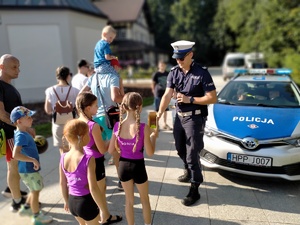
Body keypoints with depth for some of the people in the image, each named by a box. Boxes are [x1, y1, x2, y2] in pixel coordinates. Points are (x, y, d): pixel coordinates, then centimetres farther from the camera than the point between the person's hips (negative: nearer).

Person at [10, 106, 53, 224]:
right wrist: (33, 160, -32)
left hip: (29, 169, 9)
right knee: (35, 192, 7)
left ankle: (26, 208, 42)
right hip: (28, 170, -9)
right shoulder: (21, 136, -26)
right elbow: (15, 154, -37)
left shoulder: (22, 133, 4)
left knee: (35, 190, 25)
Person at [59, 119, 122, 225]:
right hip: (86, 202, -5)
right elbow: (93, 189, -26)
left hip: (72, 201, 6)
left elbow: (62, 183, 4)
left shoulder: (63, 157, -8)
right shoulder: (88, 159, -26)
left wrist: (66, 201, 19)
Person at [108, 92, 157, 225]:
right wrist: (154, 136, -1)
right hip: (138, 167, -3)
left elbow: (111, 150, -3)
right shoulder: (143, 128, -21)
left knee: (129, 200, 24)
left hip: (123, 166, 3)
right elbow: (150, 153, -14)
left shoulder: (117, 126, -10)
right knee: (145, 200, 23)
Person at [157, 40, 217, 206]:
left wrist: (190, 99, -21)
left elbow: (212, 98, -14)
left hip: (195, 118, -6)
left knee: (192, 154, -2)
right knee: (180, 149, 21)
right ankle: (189, 172, 49)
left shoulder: (201, 73, -14)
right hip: (179, 116, 6)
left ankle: (194, 190, 12)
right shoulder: (174, 72, 1)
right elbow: (167, 95, -7)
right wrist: (159, 113, -20)